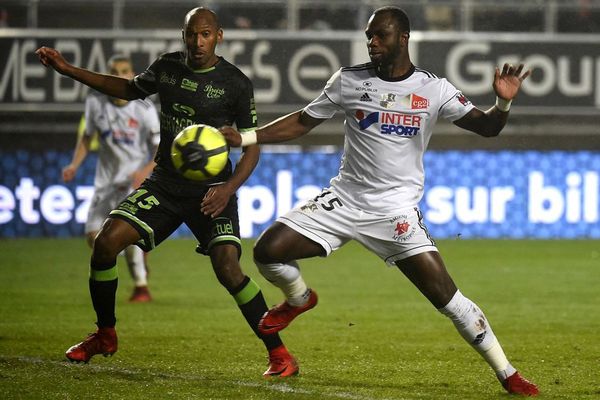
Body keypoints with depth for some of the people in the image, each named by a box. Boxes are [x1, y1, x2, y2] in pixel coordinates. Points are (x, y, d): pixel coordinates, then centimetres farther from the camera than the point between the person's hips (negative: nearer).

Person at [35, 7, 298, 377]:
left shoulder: (235, 83, -10)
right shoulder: (167, 67, 3)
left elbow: (252, 145, -5)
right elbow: (130, 89, 23)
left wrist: (229, 188, -22)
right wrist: (68, 69, 19)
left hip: (211, 191, -4)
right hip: (164, 185, 4)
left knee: (228, 270, -21)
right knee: (106, 242, -11)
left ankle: (279, 352, -7)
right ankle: (105, 335, 10)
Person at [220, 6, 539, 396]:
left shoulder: (433, 89, -5)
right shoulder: (350, 80, 0)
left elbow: (486, 126, -8)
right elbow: (304, 122, 10)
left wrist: (504, 102, -30)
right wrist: (245, 137, 2)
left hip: (397, 210, -3)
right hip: (345, 199, 3)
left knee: (445, 294, -13)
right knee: (268, 251, -11)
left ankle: (508, 374, -1)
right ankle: (300, 299, 25)